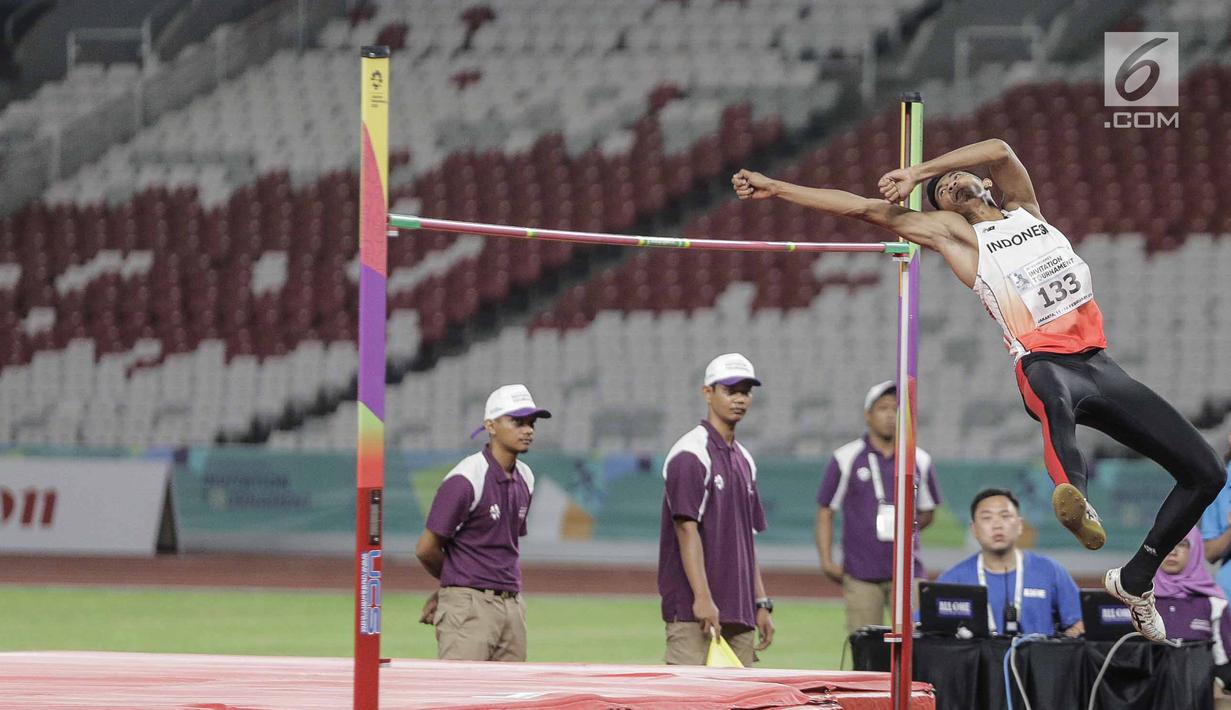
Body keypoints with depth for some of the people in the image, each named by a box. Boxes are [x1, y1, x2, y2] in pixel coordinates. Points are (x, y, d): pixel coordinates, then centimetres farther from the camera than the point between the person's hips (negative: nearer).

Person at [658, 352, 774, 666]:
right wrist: (703, 598, -23)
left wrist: (761, 603, 17)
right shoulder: (691, 454, -7)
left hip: (739, 614, 9)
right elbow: (687, 529, -15)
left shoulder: (744, 460, 19)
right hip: (693, 613, -8)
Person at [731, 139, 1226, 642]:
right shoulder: (952, 230, 14)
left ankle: (1133, 582, 11)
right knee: (1054, 392, -46)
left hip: (1099, 364, 5)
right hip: (1044, 363, -5)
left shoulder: (1025, 209, 22)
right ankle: (1073, 493, -79)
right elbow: (860, 207, 11)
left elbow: (999, 151, 4)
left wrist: (918, 171, 5)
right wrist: (775, 189, 9)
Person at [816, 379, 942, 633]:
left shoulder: (919, 460, 11)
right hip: (861, 573, -2)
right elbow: (825, 512, 5)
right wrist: (826, 561, -4)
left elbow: (927, 512, 23)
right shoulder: (846, 458, 3)